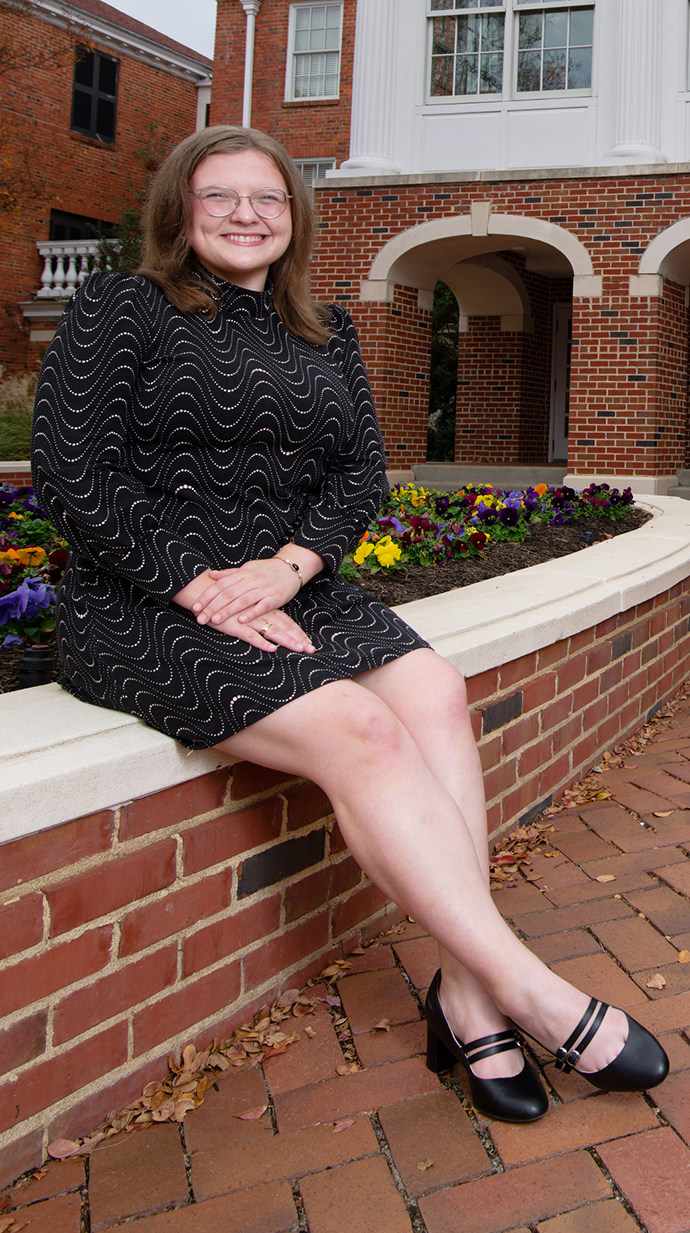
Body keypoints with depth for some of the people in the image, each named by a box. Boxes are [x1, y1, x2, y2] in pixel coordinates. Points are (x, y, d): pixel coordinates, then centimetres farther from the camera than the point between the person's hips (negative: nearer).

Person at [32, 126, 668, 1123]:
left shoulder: (325, 336, 18)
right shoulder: (120, 309, 3)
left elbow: (362, 468, 10)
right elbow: (74, 473, -7)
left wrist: (289, 565, -10)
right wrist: (200, 587, -16)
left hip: (294, 594, 6)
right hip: (145, 611, -5)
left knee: (436, 695, -22)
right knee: (357, 729, -27)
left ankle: (467, 996, -20)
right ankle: (526, 989, -19)